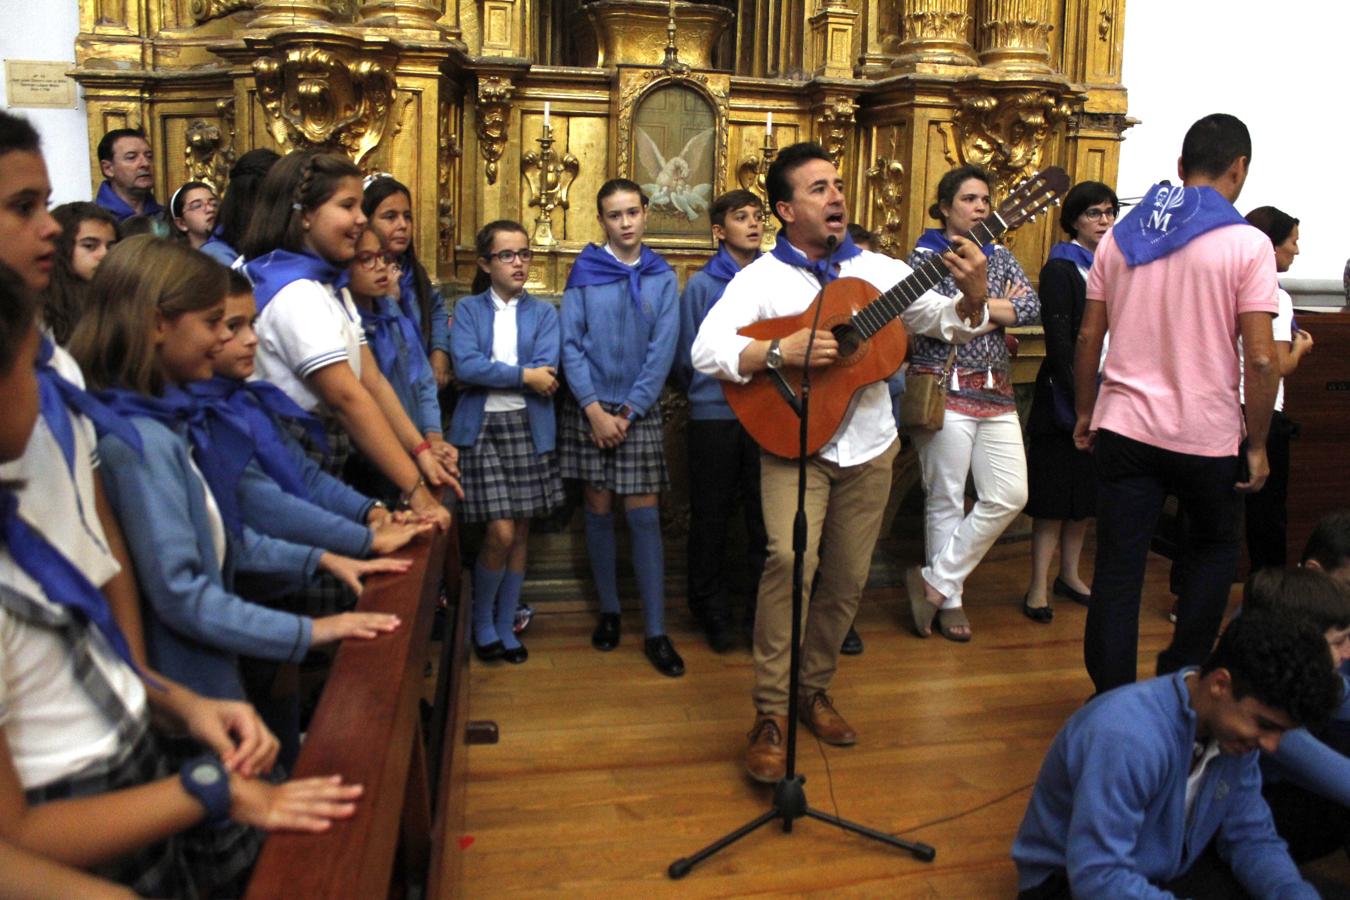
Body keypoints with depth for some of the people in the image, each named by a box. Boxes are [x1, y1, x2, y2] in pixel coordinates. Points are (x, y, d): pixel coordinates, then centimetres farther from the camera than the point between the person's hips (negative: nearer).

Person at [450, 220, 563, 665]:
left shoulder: (543, 312, 10)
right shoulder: (468, 309, 6)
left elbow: (547, 372, -6)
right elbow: (465, 366, -11)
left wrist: (489, 372, -8)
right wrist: (523, 375, -11)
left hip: (529, 428, 2)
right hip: (481, 428, -2)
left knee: (521, 533, 7)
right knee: (501, 532, -9)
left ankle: (505, 626, 23)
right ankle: (481, 621, 15)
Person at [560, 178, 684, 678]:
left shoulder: (661, 278, 2)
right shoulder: (585, 272, 1)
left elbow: (663, 351, -3)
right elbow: (571, 344, -3)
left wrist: (628, 412, -10)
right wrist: (595, 409, -12)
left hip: (640, 410, 0)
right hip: (590, 407, 0)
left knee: (643, 517, -2)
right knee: (599, 511, 7)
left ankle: (656, 632, 2)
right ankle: (609, 611, 23)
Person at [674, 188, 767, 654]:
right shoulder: (702, 284, 0)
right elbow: (686, 358, 5)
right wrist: (707, 390, 10)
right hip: (714, 415, -2)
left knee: (766, 514, 6)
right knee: (711, 515, 7)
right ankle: (711, 610, 22)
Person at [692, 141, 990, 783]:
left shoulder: (878, 270, 6)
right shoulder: (760, 278, -4)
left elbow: (949, 323, 5)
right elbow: (705, 351, -15)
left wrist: (972, 298, -16)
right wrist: (782, 351, -26)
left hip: (868, 449, 4)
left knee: (847, 579, 9)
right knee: (790, 558, -23)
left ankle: (814, 689, 30)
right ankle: (770, 715, -12)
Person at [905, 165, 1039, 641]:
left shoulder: (1000, 255, 15)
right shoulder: (924, 254, -1)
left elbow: (1032, 307, 0)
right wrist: (1000, 308, -6)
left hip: (996, 391, 6)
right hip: (944, 390, -6)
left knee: (1010, 496, 0)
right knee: (946, 501, 1)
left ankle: (935, 580, 11)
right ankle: (950, 600, 16)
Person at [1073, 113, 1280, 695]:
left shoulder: (1120, 235, 6)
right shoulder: (1247, 244, -7)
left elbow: (1088, 336, 7)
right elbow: (1260, 359, -12)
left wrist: (1084, 413, 16)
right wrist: (1258, 444, -3)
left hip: (1123, 427, 3)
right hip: (1206, 437, -2)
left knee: (1118, 568, 6)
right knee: (1214, 550, 22)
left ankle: (1111, 700, 12)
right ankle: (1182, 678, 23)